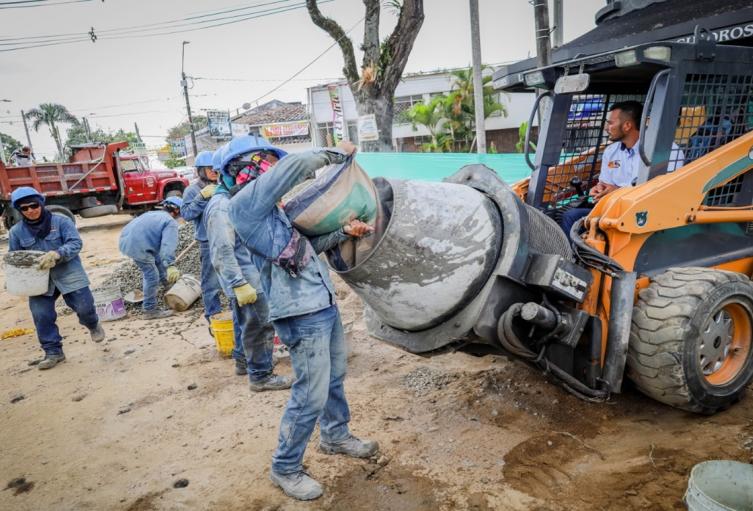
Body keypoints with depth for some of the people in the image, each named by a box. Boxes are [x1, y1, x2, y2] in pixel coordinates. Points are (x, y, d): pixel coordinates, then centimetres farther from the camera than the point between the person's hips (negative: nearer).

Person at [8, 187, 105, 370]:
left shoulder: (61, 221, -7)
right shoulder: (16, 231, 3)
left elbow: (76, 243, -15)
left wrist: (57, 254, -33)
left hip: (69, 274, -3)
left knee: (83, 307, -4)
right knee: (41, 315, -4)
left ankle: (93, 325, 33)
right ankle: (53, 351, 13)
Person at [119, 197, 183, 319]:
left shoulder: (153, 214, 24)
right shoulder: (171, 222, -4)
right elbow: (168, 245, -20)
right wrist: (170, 265, -29)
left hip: (125, 240, 10)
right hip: (137, 246, -10)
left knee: (156, 255, 31)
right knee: (152, 276, -1)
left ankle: (165, 279, 51)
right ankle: (150, 310, 6)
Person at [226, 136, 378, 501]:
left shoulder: (271, 209, 14)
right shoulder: (245, 204, -14)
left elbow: (310, 242, 20)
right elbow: (297, 165, -22)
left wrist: (345, 232, 5)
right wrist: (336, 154, -6)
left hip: (323, 305, 9)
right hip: (302, 315, -9)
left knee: (334, 379, 22)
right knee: (311, 395, 0)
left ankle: (336, 436, 43)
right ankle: (285, 469, 19)